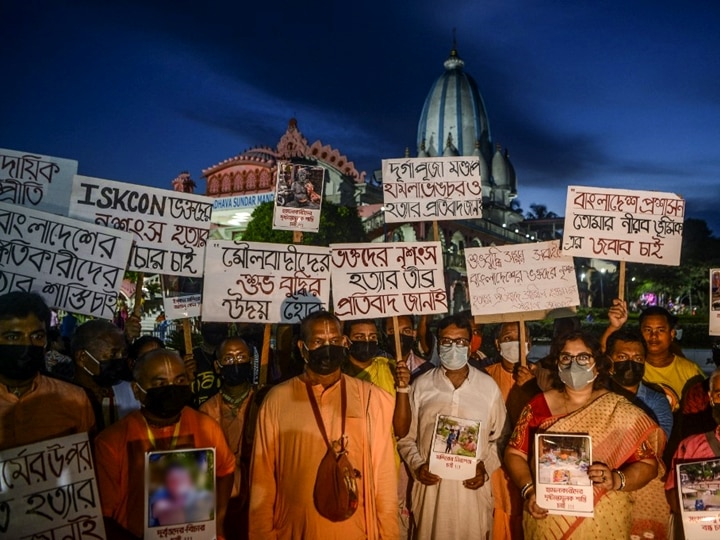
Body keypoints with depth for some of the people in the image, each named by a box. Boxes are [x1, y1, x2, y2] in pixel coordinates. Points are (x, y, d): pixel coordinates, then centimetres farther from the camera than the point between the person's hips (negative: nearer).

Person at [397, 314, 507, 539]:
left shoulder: (489, 387, 3)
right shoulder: (421, 386, 2)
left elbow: (498, 438, 10)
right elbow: (406, 437, 8)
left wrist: (486, 467, -4)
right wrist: (417, 465, -7)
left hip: (472, 487, 0)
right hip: (431, 486, 0)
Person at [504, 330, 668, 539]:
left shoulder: (620, 411, -4)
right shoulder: (539, 405, -1)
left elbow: (648, 464, -6)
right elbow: (515, 453, 1)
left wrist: (617, 480, -23)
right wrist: (529, 490, -14)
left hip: (603, 522, -1)